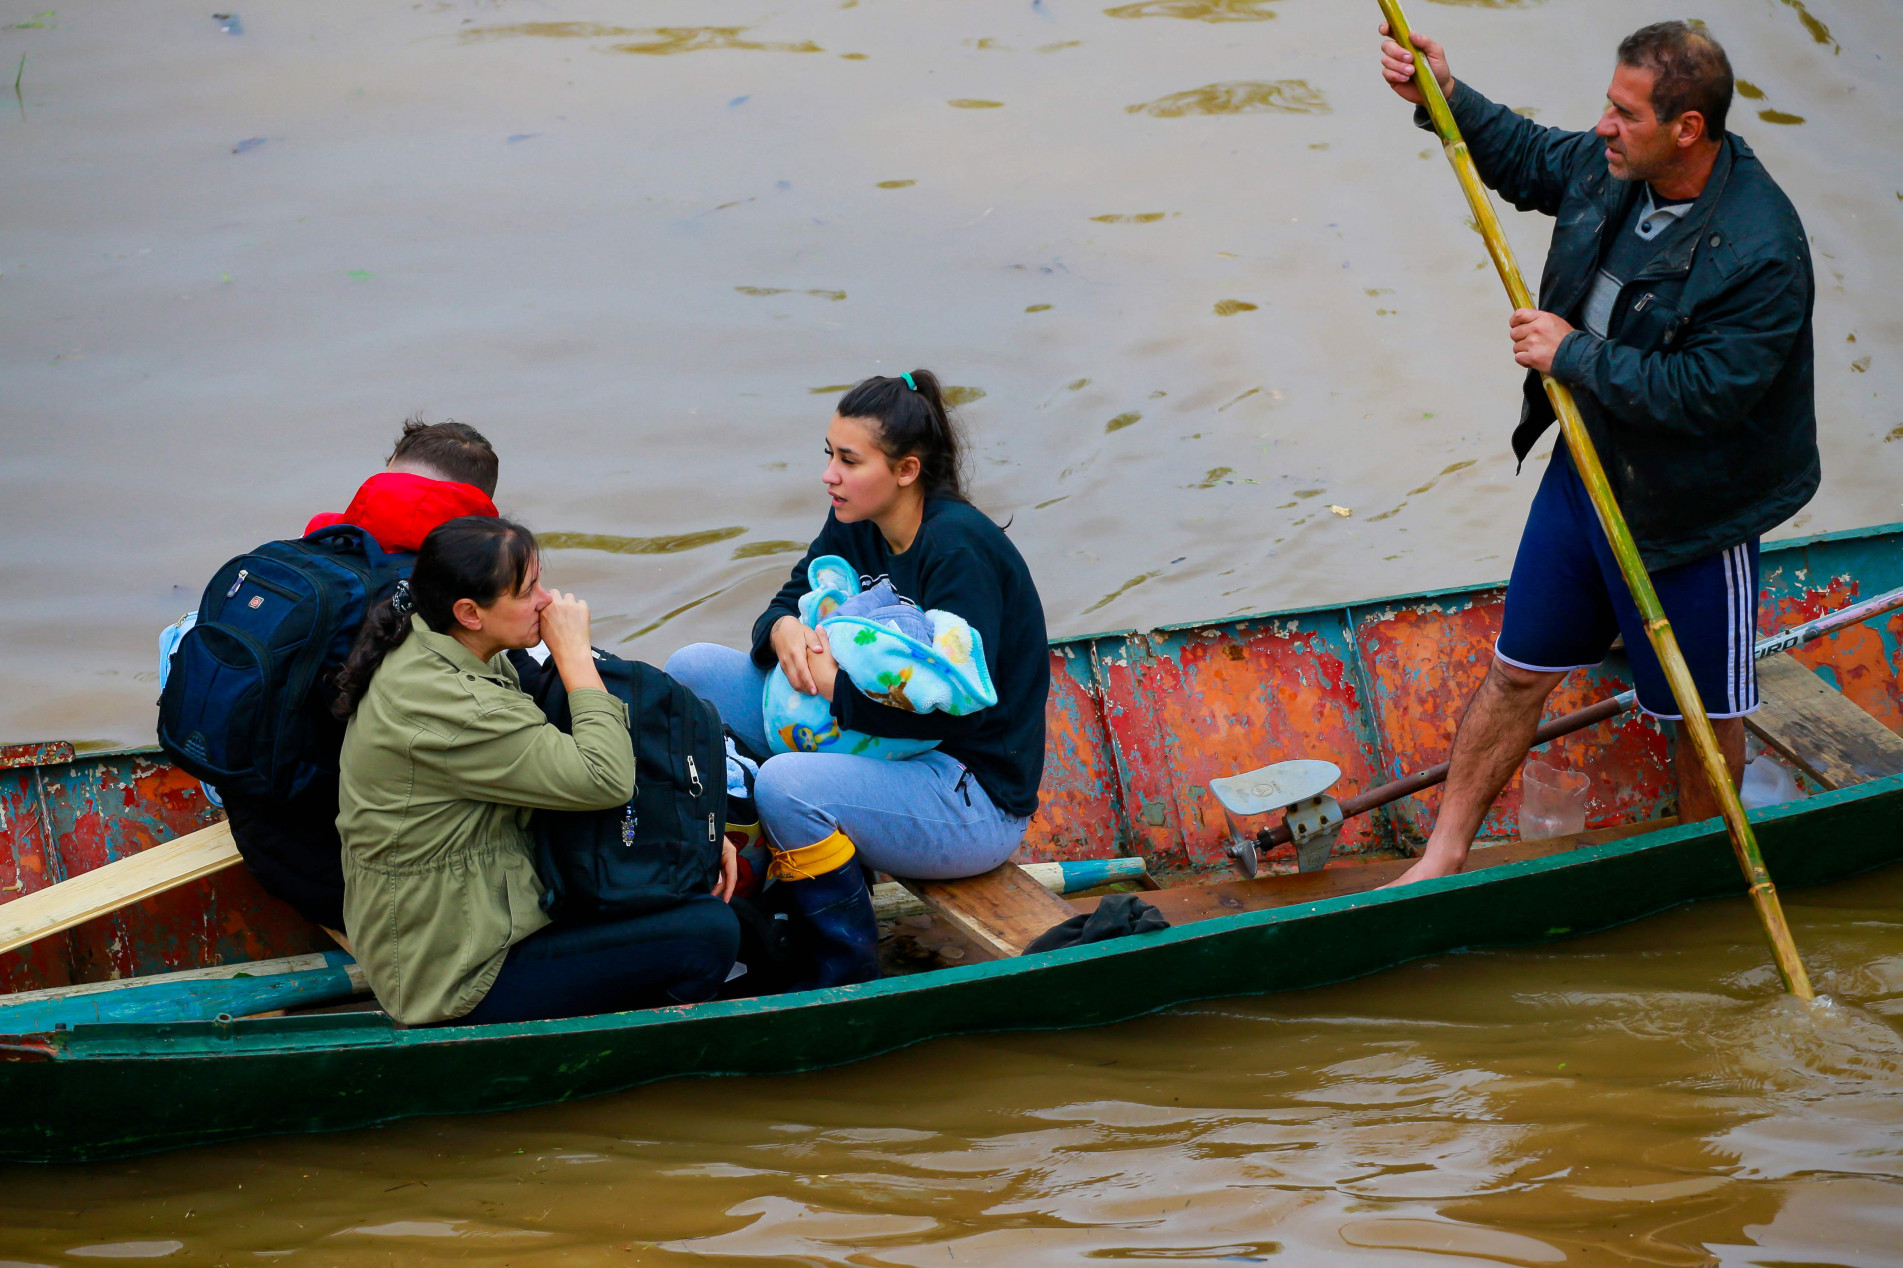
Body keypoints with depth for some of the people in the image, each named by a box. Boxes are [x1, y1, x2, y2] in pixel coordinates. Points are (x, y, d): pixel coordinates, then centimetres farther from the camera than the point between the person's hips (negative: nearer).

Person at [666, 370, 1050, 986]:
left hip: (977, 798, -9)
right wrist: (783, 631, -12)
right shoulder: (856, 527, 2)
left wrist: (834, 686, -22)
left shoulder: (959, 548, -22)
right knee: (694, 669, 3)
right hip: (883, 748, 9)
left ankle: (851, 974, -17)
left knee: (786, 786, -35)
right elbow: (787, 606, 13)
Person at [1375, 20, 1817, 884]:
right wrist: (1445, 98, 2)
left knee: (1705, 711, 12)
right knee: (1519, 673, 15)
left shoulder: (1760, 254, -30)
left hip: (1690, 511, -7)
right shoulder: (1610, 168, -7)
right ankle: (1443, 857, 26)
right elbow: (1527, 159, 16)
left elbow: (1705, 393, -31)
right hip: (1586, 471, 7)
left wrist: (1575, 355, -24)